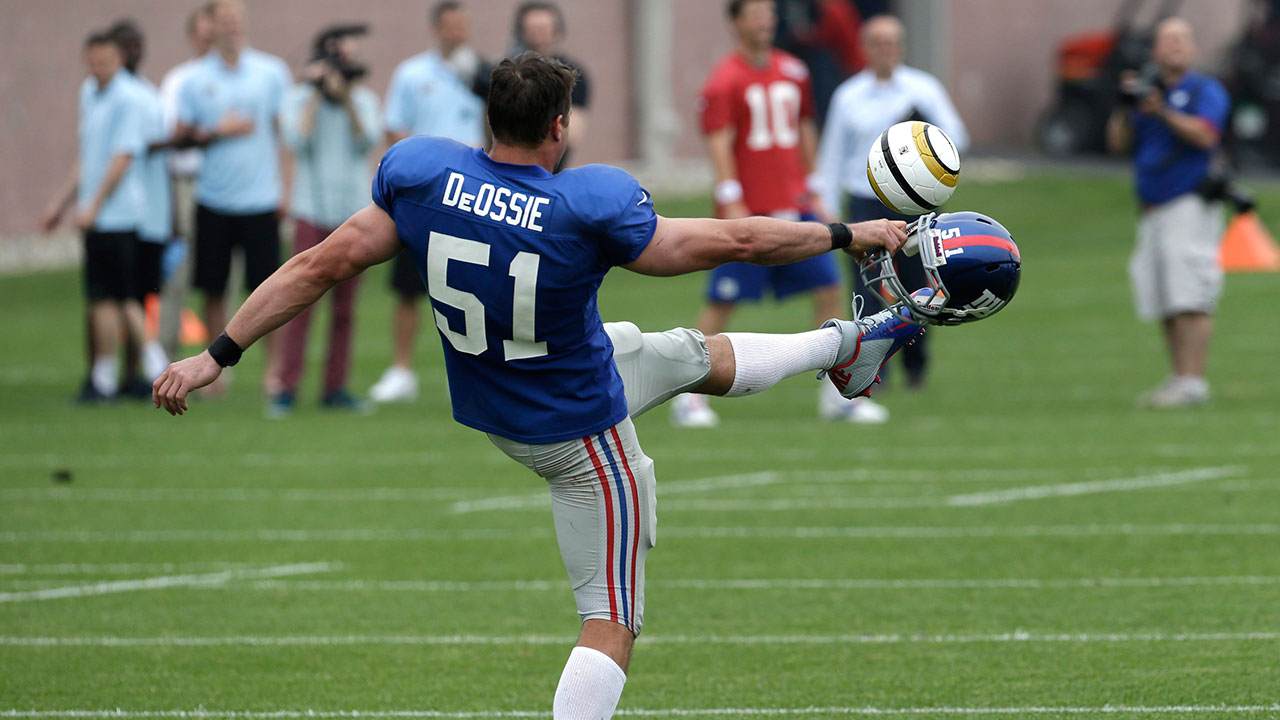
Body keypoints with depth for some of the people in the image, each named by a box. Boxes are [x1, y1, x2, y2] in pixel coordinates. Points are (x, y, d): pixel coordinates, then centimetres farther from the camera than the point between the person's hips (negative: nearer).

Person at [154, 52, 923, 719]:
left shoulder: (420, 175, -17)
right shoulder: (590, 209, -29)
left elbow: (321, 266, -12)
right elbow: (732, 241, -19)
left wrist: (218, 354, -4)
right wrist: (848, 236, -4)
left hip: (493, 407, 7)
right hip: (581, 435, -7)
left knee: (698, 356, 27)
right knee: (611, 623, 3)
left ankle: (843, 348, 48)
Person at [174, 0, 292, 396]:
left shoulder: (271, 72, 3)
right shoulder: (196, 79, 4)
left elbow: (285, 133, 6)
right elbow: (180, 137, 6)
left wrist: (286, 189, 0)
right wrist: (216, 132, -11)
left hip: (260, 199, -1)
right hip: (213, 197, 1)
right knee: (213, 289, 3)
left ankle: (272, 365, 8)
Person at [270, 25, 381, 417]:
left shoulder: (364, 98, 9)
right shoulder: (298, 98, 2)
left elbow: (367, 140, -6)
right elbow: (298, 142, -12)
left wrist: (346, 99, -15)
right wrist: (316, 95, -10)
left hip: (354, 213, 3)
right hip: (313, 210, -3)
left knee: (345, 306, 5)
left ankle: (335, 387, 11)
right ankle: (286, 388, -10)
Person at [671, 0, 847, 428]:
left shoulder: (792, 72, 12)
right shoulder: (725, 81, -7)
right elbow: (719, 143, -13)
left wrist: (813, 194, 18)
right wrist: (732, 204, -21)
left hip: (794, 209, 6)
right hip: (747, 212, -6)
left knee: (829, 291, 0)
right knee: (721, 305, -3)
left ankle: (835, 396, 7)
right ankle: (689, 399, 6)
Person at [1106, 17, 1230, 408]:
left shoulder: (1206, 90, 2)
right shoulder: (1147, 90, 19)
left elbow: (1204, 135, -15)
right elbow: (1117, 142, 12)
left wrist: (1164, 113, -23)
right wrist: (1126, 107, -3)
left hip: (1191, 205, -7)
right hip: (1152, 211, 7)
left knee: (1190, 301, -14)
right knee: (1165, 305, 6)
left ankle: (1192, 382, -17)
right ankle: (1178, 379, 12)